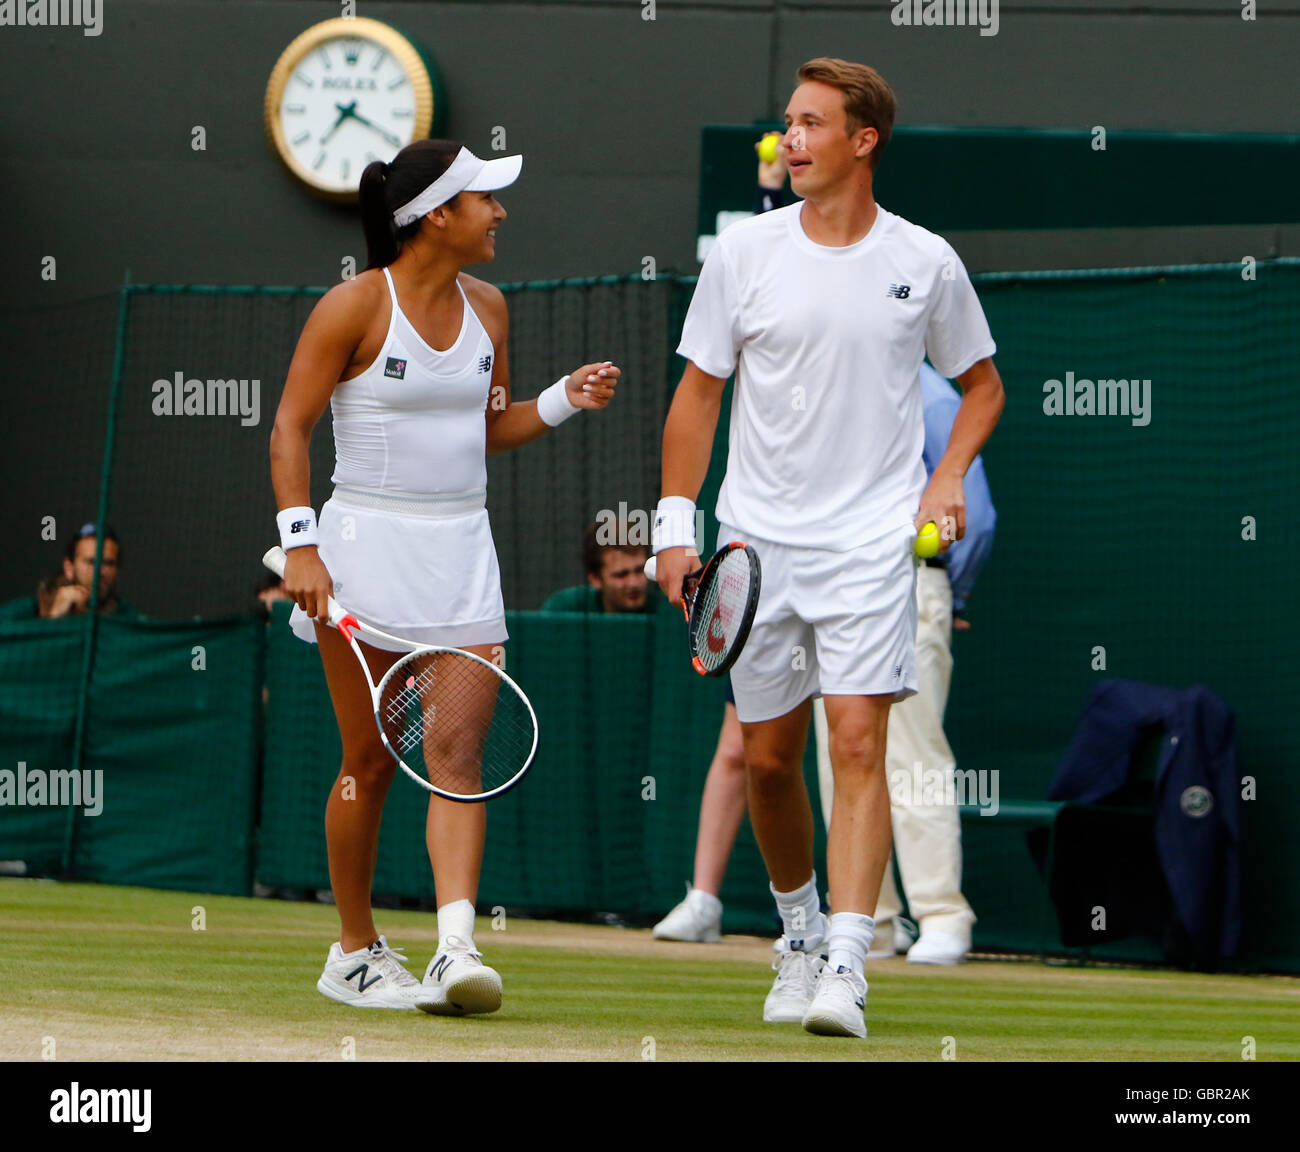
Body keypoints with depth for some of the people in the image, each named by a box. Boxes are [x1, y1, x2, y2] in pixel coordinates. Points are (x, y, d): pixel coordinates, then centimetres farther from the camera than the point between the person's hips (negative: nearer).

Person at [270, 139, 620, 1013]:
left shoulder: (486, 307, 10)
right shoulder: (357, 306, -8)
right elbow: (290, 428, -7)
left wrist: (563, 399, 3)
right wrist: (301, 544, -16)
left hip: (460, 548, 5)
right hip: (368, 543, -5)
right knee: (371, 761, 3)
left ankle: (456, 950, -20)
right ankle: (356, 952, 17)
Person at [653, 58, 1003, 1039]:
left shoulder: (925, 262, 1)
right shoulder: (744, 252, 3)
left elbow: (982, 382, 15)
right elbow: (699, 392, 8)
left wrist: (949, 475, -2)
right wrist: (676, 523, 1)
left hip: (872, 544, -2)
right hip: (759, 542, 2)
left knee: (858, 744, -14)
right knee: (768, 757, 7)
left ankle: (844, 968, -19)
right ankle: (800, 932, 29)